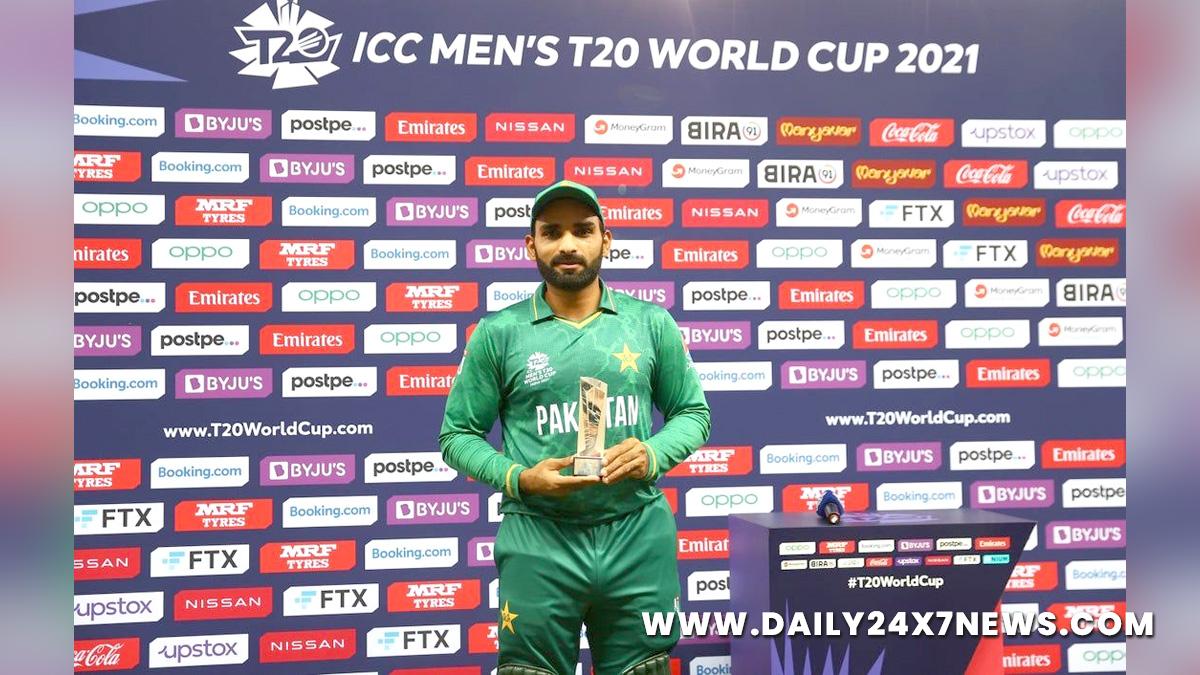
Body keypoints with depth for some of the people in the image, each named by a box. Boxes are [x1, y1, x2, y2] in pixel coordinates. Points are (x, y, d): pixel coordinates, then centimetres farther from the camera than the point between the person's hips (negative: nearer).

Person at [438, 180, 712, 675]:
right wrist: (518, 479, -13)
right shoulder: (499, 332, 1)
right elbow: (457, 434, 4)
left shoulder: (652, 323, 5)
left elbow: (692, 412, 12)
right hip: (539, 541, -1)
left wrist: (653, 455, -9)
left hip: (639, 537, 2)